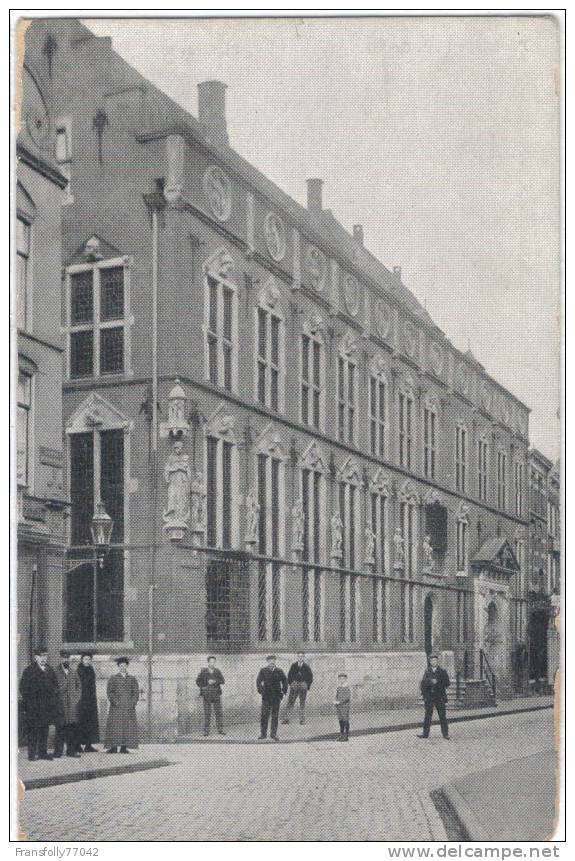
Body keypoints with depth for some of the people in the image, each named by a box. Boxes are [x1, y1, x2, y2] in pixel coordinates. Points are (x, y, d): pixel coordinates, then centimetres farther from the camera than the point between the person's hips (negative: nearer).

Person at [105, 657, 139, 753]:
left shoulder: (132, 679, 14)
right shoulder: (112, 679, 9)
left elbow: (136, 692, 7)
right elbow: (110, 692, 1)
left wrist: (132, 703, -8)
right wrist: (116, 702, -13)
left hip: (129, 708, 2)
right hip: (116, 708, -2)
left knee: (128, 727, -4)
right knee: (114, 726, -9)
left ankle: (124, 747, -2)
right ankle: (113, 747, -8)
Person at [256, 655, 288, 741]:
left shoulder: (279, 671, 4)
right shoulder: (263, 671, 2)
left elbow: (285, 682, 12)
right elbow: (258, 681, 5)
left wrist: (283, 692, 4)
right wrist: (260, 692, -3)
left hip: (276, 696, 1)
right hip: (266, 696, -1)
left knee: (275, 716, 3)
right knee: (264, 715, -4)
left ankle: (273, 734, 10)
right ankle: (263, 733, 2)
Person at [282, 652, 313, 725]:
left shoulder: (306, 667, 3)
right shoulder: (293, 665, 6)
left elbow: (310, 677, 8)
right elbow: (289, 675, 12)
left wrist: (307, 686, 1)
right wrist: (290, 683, 4)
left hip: (303, 686, -1)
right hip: (294, 685, 1)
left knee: (302, 703, 4)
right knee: (290, 702, -3)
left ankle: (302, 720, 9)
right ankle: (286, 719, -3)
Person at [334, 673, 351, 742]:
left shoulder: (346, 687, -11)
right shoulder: (339, 687, 13)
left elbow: (347, 697, -19)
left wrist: (339, 702, -21)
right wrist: (335, 701, 0)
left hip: (344, 706, -8)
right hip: (338, 706, 8)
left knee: (345, 720, -3)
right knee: (340, 720, 12)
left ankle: (346, 736, 1)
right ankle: (341, 735, 20)